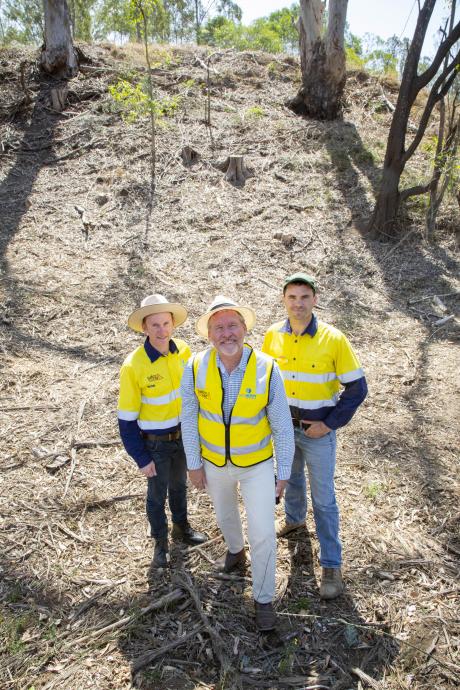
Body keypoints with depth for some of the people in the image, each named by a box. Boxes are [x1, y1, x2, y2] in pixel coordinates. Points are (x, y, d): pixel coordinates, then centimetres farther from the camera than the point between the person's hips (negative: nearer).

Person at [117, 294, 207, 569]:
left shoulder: (184, 351, -13)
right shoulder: (133, 365, -24)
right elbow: (127, 419, -17)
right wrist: (142, 459, -13)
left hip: (183, 435, 4)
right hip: (155, 443, -4)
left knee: (179, 485, 26)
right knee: (157, 494, 17)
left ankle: (182, 526, 52)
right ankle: (161, 542, 42)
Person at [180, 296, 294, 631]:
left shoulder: (267, 368, -25)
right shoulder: (196, 368, -20)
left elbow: (282, 426, -15)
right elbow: (190, 419, -8)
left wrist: (284, 473, -9)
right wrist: (194, 464, -2)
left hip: (257, 464, -2)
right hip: (214, 462, 3)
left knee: (263, 534, 1)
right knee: (225, 515, 28)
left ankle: (264, 598, 27)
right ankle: (235, 550, 61)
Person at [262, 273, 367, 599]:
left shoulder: (334, 339, -19)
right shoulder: (273, 335, -7)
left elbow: (357, 388, -13)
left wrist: (330, 424, -14)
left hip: (318, 431, -4)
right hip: (283, 426, 4)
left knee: (324, 498, 5)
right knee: (291, 478, 27)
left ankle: (332, 566, 20)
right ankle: (295, 519, 55)